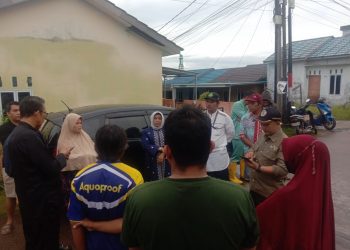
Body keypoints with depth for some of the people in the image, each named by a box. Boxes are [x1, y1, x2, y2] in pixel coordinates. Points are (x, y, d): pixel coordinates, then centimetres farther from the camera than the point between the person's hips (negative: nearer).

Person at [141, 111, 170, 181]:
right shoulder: (146, 132, 7)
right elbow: (146, 145, -5)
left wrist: (163, 153, -14)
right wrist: (159, 149, -14)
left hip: (166, 161, 1)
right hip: (153, 162, -1)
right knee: (153, 180, -4)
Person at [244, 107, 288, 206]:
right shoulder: (263, 136, 6)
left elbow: (282, 169, -25)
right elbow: (253, 148, 20)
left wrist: (259, 167, -28)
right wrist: (250, 153, -4)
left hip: (270, 192, -7)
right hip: (254, 187, 8)